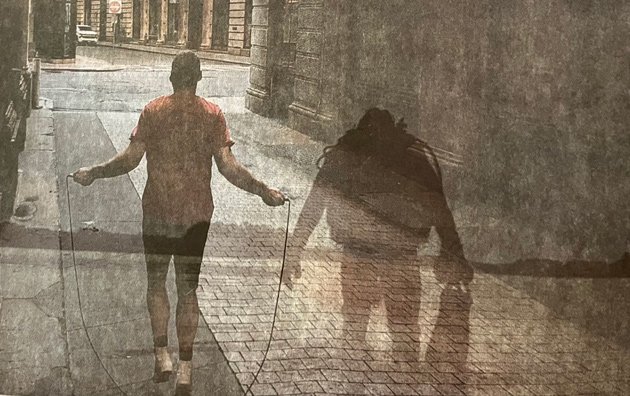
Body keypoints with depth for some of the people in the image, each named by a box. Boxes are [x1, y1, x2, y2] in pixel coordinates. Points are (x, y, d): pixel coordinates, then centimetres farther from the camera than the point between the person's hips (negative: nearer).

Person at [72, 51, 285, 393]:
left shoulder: (153, 111, -4)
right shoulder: (213, 115, -4)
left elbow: (130, 159, -8)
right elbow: (228, 167, -10)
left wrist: (92, 174, 4)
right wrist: (264, 192, -2)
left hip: (157, 211, -1)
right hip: (196, 214, 1)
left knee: (156, 283, 16)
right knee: (187, 290, 9)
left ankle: (162, 356, 7)